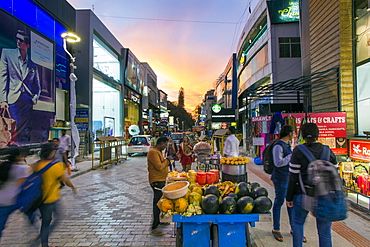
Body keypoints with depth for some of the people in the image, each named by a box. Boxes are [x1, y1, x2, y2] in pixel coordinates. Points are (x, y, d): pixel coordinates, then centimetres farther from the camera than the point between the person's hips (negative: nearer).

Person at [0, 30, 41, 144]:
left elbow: (37, 85, 22)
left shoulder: (33, 65, 18)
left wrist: (35, 98, 1)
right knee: (16, 128, -11)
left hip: (27, 100, 2)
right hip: (13, 98, -2)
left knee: (25, 131, -5)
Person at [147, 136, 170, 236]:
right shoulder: (153, 152, -19)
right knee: (157, 203, -6)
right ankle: (154, 227, 1)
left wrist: (166, 162, 6)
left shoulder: (158, 151, 14)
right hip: (156, 181, -11)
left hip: (161, 180, 11)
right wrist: (166, 160, -12)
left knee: (159, 201, 19)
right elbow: (159, 167, -25)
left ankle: (157, 222, 34)